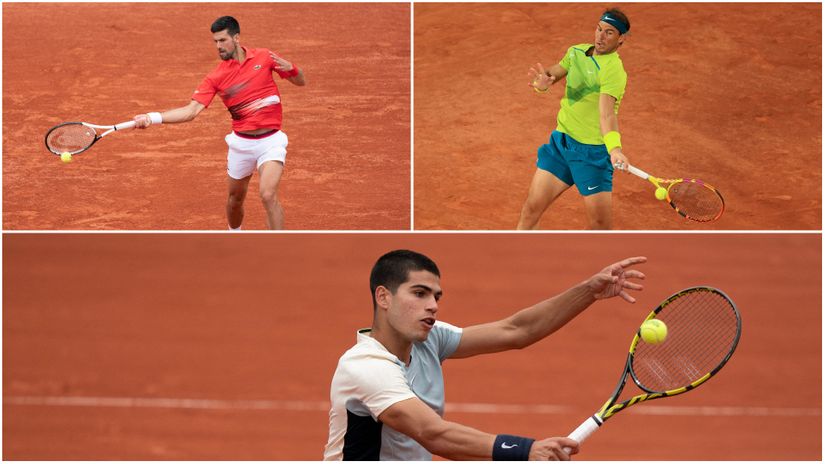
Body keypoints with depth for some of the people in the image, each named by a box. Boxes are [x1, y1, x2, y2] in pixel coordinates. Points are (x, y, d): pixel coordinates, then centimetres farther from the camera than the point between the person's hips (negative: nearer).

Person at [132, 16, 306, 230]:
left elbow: (301, 82, 5)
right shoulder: (216, 77, -4)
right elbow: (191, 110, -11)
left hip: (270, 141, -3)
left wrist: (289, 68, -18)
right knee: (235, 198, 15)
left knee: (268, 196, -21)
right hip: (241, 142, 3)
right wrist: (153, 117, -24)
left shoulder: (264, 57, -4)